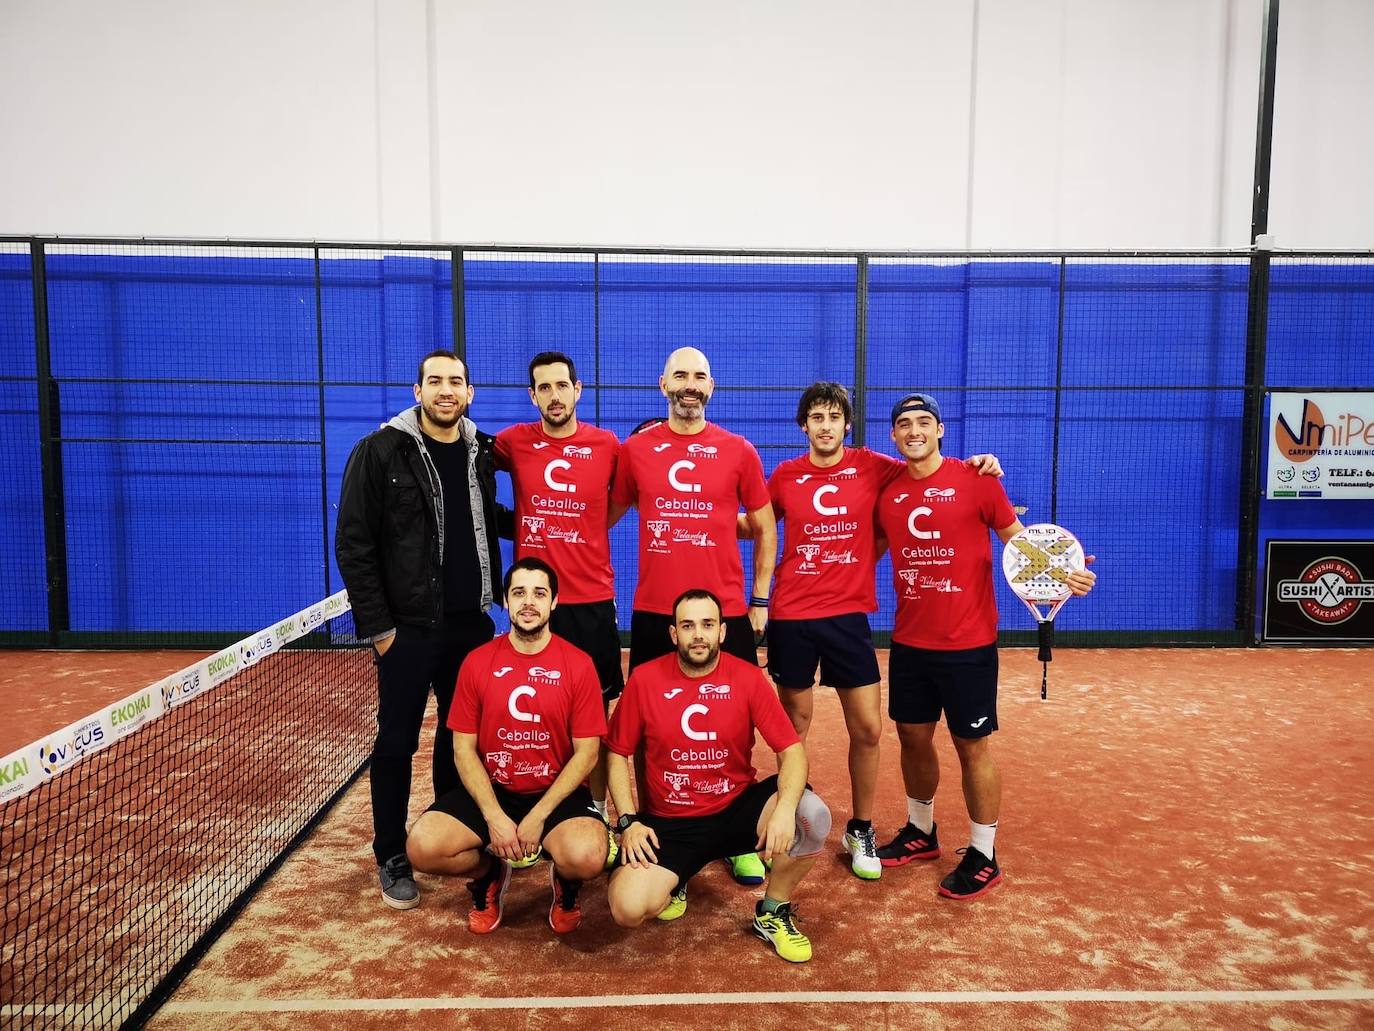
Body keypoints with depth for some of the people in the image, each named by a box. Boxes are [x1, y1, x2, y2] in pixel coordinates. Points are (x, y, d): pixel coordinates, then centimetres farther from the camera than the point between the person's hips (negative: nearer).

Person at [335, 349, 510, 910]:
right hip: (408, 628, -4)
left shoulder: (482, 451, 5)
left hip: (470, 624, 5)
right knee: (397, 742, 6)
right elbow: (353, 544, -9)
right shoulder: (380, 451, -8)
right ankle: (392, 859, 21)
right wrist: (376, 625, -11)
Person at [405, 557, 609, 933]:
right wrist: (494, 816, -13)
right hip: (489, 790, 2)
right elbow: (464, 748, 0)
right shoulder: (477, 662, -1)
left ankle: (564, 882, 10)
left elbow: (586, 752, -6)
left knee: (587, 857, -31)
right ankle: (490, 873, 12)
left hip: (557, 793, -2)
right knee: (422, 847, -23)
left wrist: (538, 816, -14)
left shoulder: (578, 665, -6)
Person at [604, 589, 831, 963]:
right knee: (628, 908, -24)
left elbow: (792, 751, -10)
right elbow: (618, 754, 2)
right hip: (669, 823, 0)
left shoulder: (748, 677, -7)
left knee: (813, 816, -28)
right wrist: (629, 821, -11)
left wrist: (785, 809, -30)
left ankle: (773, 912, 1)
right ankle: (671, 876, 16)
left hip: (738, 809, 0)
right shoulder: (645, 679, -7)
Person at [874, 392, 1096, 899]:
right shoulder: (887, 492, 4)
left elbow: (1017, 540, -2)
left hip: (968, 645, -5)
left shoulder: (975, 480, -8)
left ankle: (983, 856, 20)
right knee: (912, 736, 16)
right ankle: (920, 832, 37)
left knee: (973, 745, 5)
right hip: (909, 642, 5)